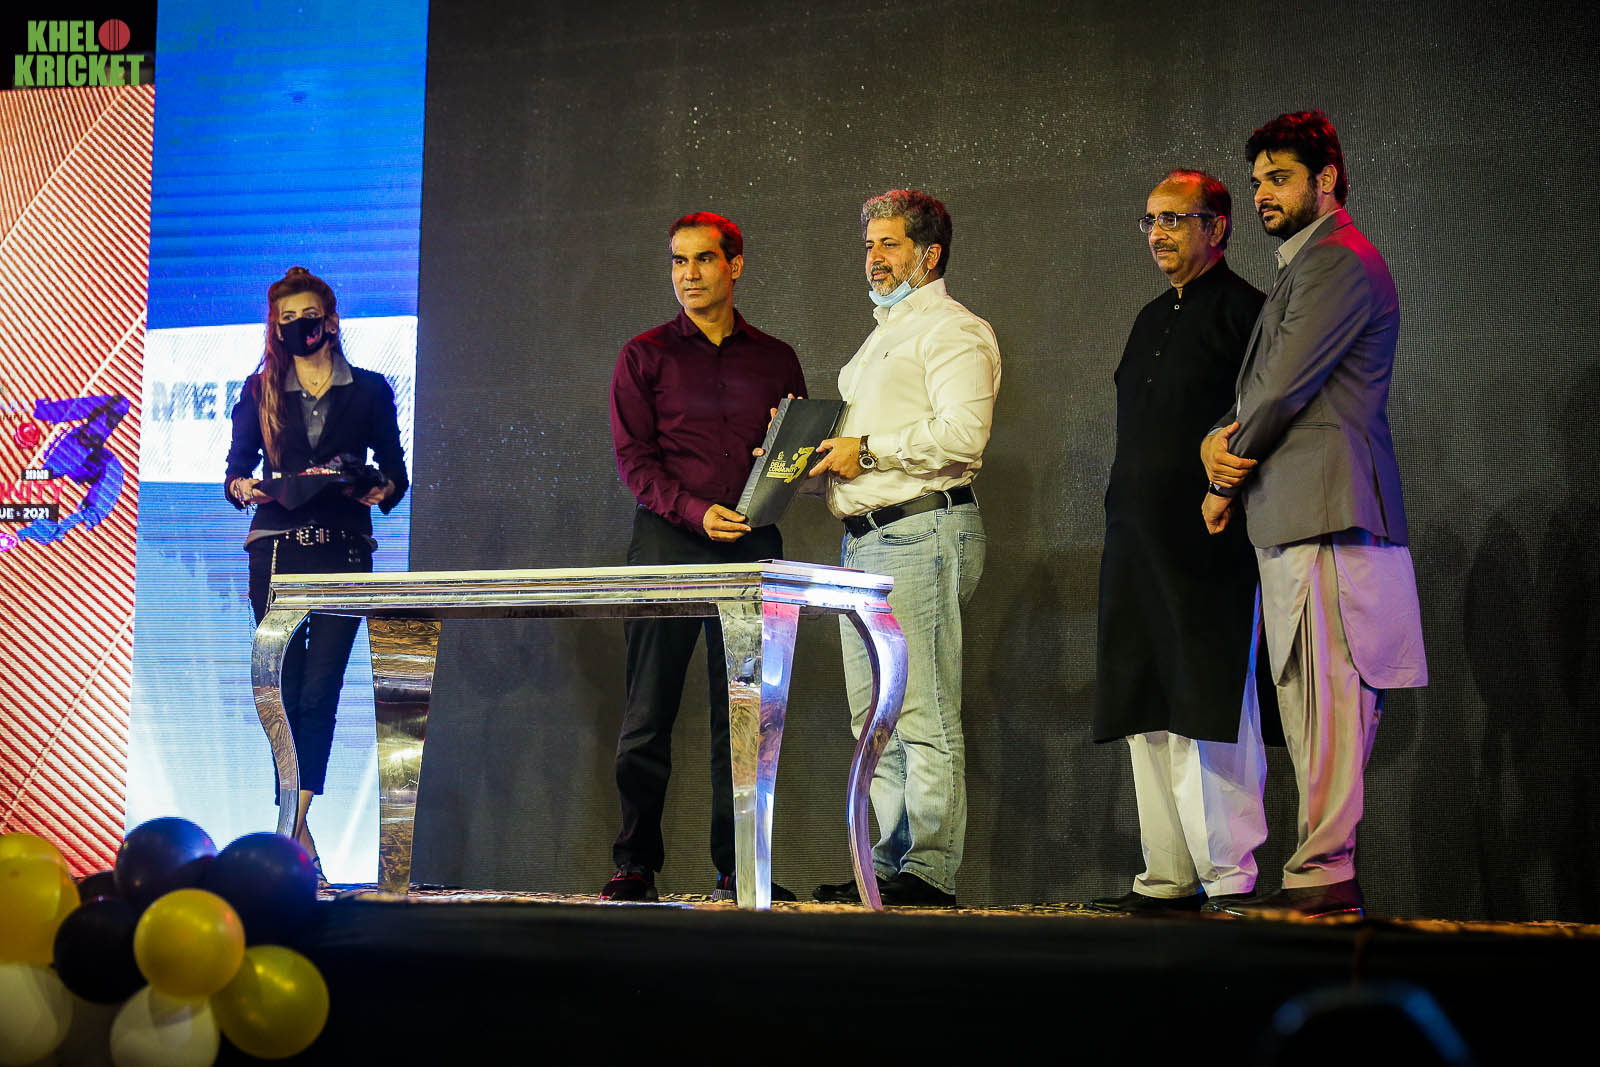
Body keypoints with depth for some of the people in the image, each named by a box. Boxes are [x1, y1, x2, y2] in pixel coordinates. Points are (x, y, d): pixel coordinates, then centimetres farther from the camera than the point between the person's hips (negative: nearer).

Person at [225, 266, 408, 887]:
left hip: (343, 552, -1)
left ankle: (296, 818, -14)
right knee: (287, 690, -2)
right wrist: (244, 487, -11)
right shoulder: (261, 391, 14)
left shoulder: (369, 391, 11)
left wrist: (382, 489, -12)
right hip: (276, 550, 1)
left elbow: (395, 471, 10)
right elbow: (236, 467, 11)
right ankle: (299, 834, 2)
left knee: (320, 688, -11)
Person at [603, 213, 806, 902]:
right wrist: (695, 510, -14)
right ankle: (635, 865, 1)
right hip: (668, 540, -2)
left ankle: (737, 867, 6)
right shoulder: (644, 356, 8)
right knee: (648, 713, -3)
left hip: (751, 545, 2)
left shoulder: (776, 359, 15)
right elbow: (632, 456, 0)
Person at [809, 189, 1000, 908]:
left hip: (921, 534, -10)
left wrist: (866, 450, -14)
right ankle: (893, 862, 10)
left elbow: (961, 435, -18)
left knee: (924, 714, -11)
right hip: (863, 542, 10)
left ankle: (929, 870, -12)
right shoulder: (878, 340, 26)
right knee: (875, 720, 8)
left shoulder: (952, 331, -4)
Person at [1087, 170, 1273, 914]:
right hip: (1138, 544, 8)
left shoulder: (1240, 309, -4)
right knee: (1149, 717, 8)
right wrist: (1123, 530, 10)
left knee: (1212, 713, -9)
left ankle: (1231, 880, -5)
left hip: (1209, 545, -8)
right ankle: (1167, 877, 13)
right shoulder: (1152, 319, 21)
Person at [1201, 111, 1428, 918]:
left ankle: (1324, 873, -13)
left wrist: (1227, 485, -2)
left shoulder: (1337, 263, -9)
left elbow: (1283, 391, -14)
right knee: (1309, 698, 10)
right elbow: (1258, 392, 23)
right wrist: (1217, 441, 1)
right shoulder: (1303, 267, 25)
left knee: (1324, 697, -12)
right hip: (1291, 516, 11)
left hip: (1326, 510, -11)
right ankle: (1325, 869, 12)